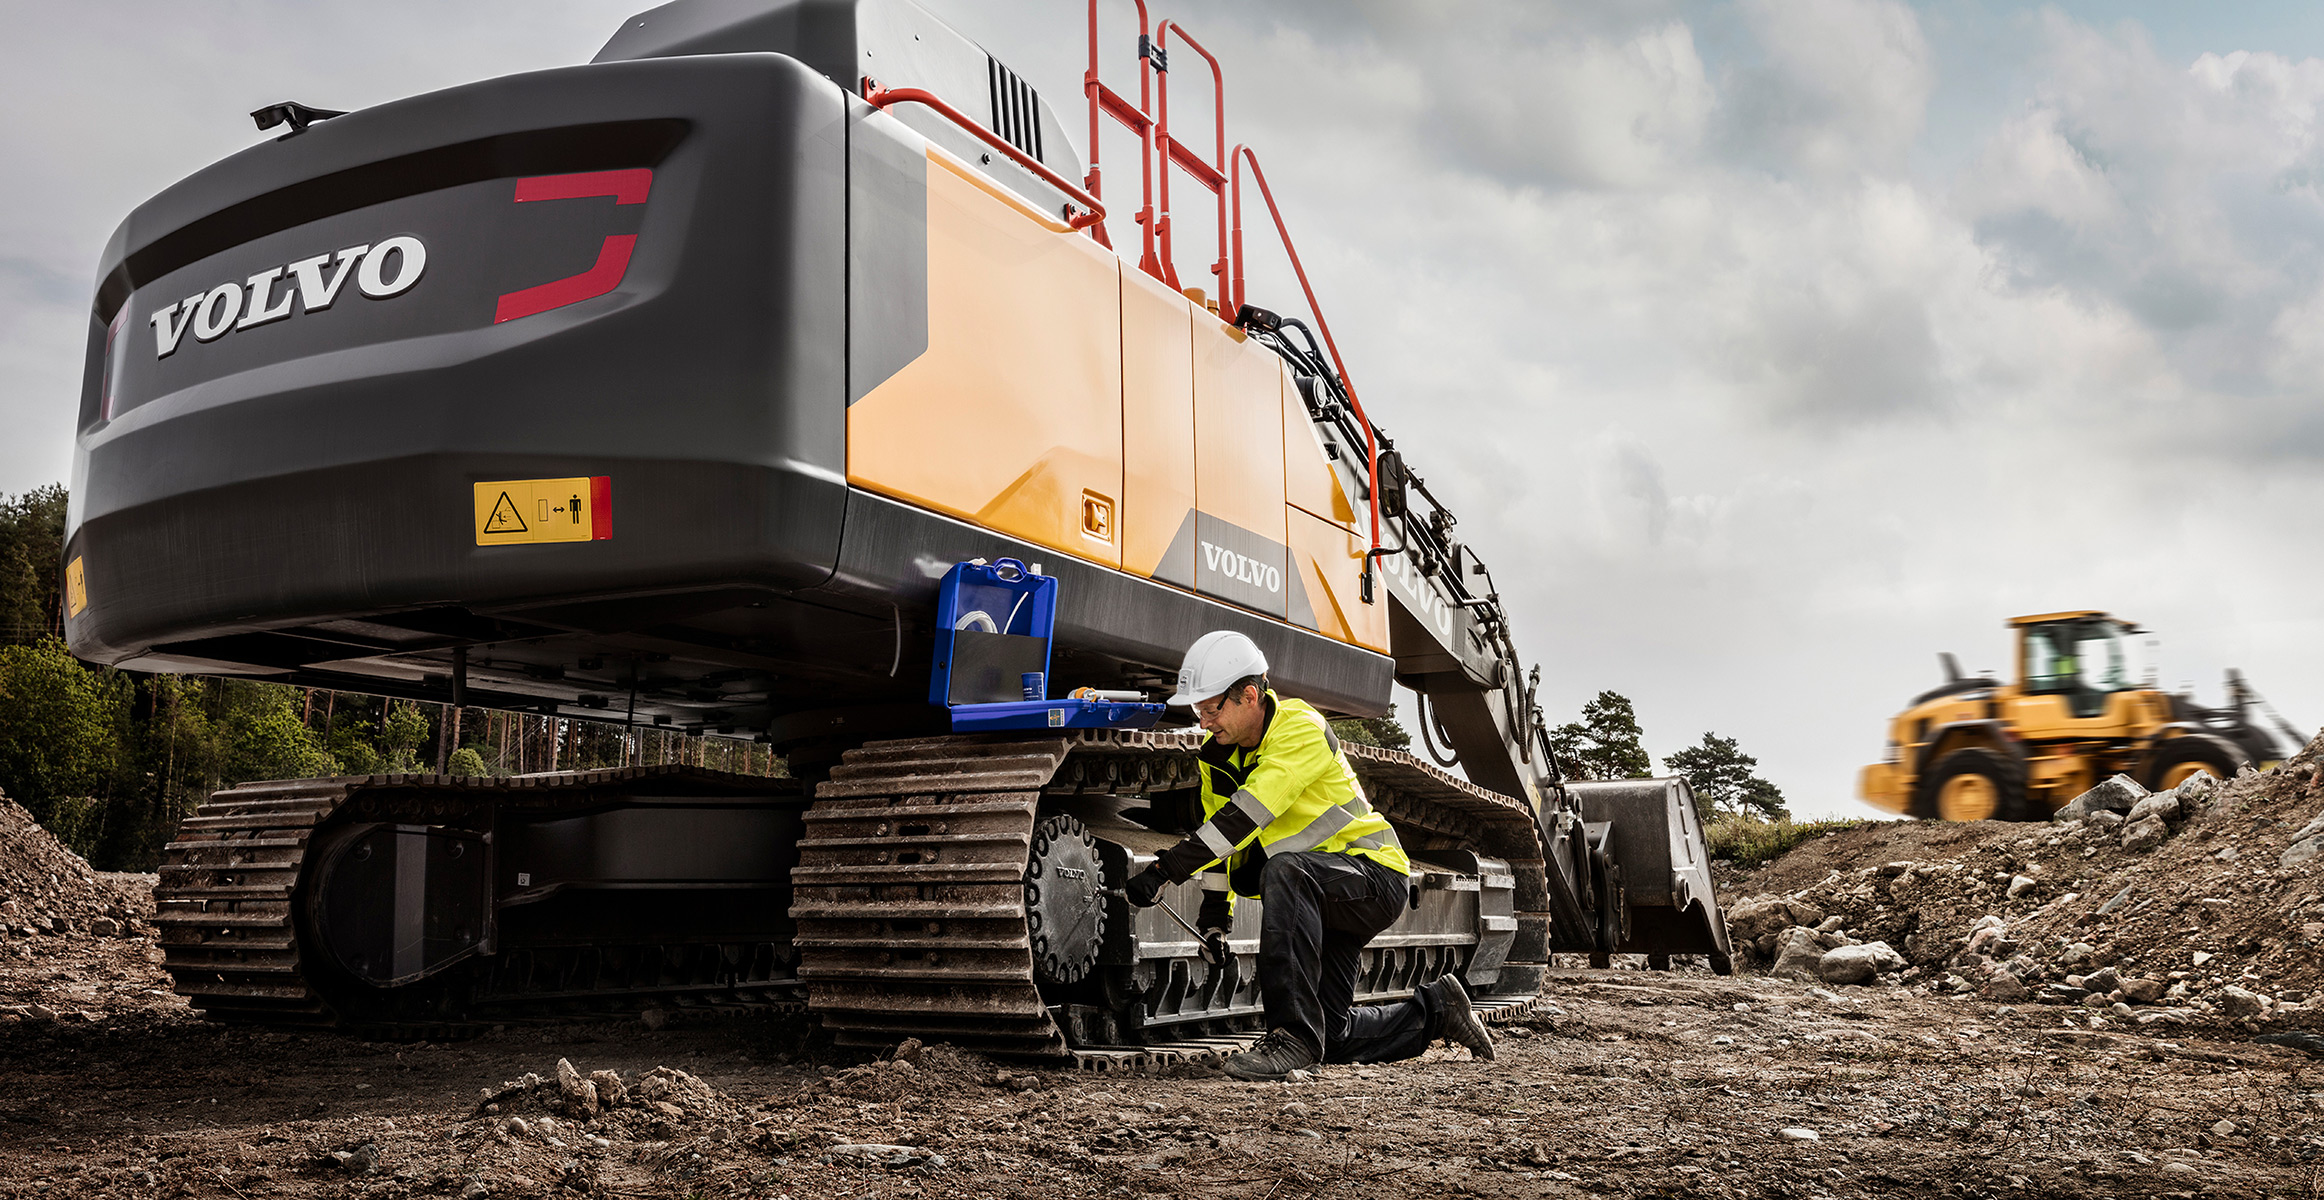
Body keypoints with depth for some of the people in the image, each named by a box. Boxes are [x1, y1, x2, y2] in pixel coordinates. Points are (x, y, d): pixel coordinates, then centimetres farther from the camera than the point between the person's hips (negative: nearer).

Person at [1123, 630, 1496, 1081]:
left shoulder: (1301, 729, -24)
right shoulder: (1220, 750, 0)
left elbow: (1245, 817, -34)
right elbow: (1219, 827, 14)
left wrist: (1165, 870, -38)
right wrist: (1215, 907, 3)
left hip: (1375, 877, -8)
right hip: (1320, 898, 9)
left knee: (1285, 872, -39)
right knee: (1331, 1038, 7)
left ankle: (1293, 1036, -37)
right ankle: (1434, 1010, 32)